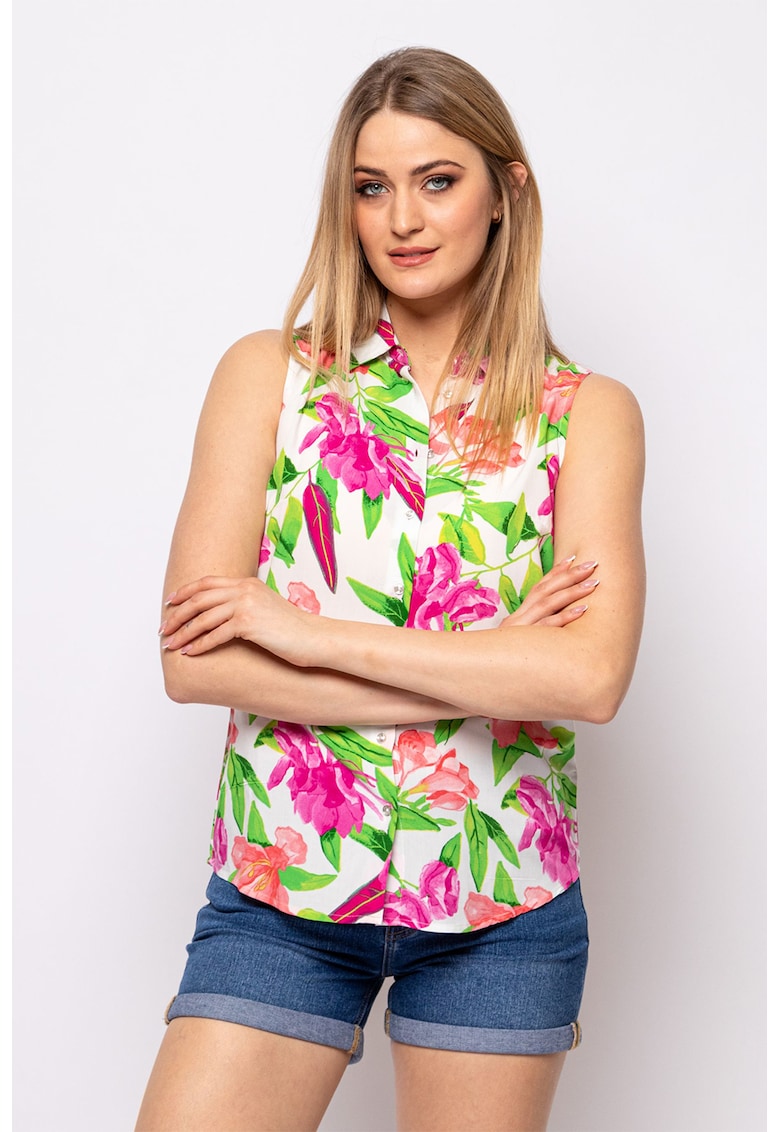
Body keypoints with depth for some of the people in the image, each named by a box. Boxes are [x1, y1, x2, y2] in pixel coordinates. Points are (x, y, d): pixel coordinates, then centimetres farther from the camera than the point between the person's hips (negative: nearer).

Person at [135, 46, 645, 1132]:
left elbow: (592, 675, -14)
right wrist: (490, 668, -13)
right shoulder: (270, 375, 0)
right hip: (280, 888, 0)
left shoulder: (587, 413, 0)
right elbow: (192, 658, -9)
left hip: (502, 904, 0)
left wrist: (306, 632, -15)